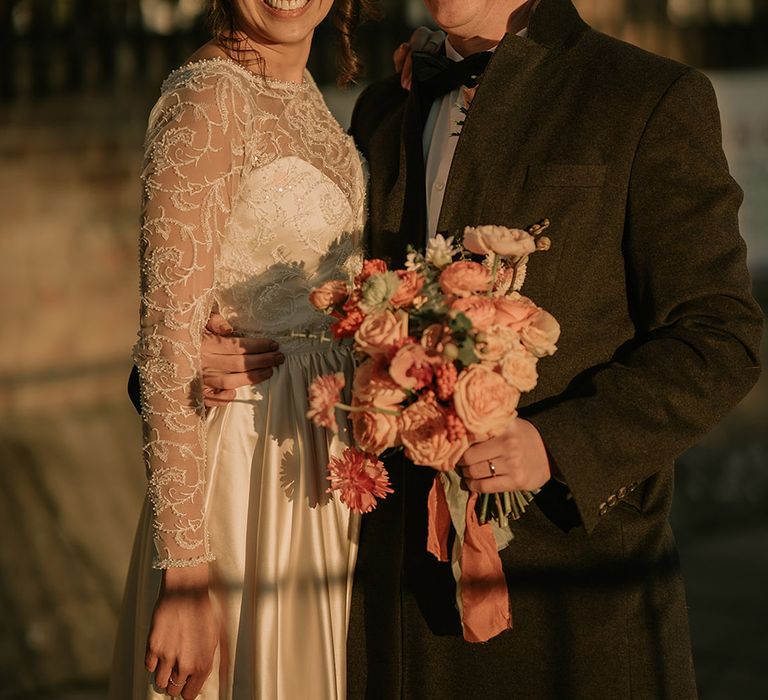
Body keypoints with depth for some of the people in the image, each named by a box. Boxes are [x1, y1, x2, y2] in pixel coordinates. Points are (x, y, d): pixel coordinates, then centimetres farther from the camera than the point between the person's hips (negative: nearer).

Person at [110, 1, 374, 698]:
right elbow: (169, 341, -21)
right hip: (251, 460, -8)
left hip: (327, 451, 8)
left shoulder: (298, 88, 8)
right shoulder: (207, 97, -17)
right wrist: (184, 567, -23)